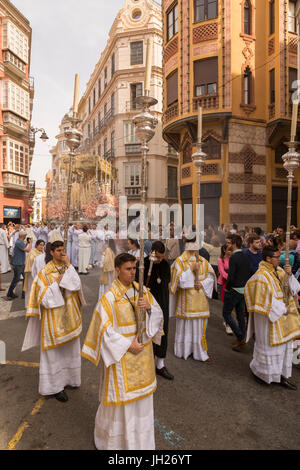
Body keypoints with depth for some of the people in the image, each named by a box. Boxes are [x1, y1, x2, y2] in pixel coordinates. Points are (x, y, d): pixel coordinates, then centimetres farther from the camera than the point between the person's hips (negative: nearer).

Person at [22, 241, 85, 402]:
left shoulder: (68, 268, 2)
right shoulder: (45, 272, -10)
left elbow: (77, 285, -15)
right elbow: (45, 297, -13)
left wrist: (68, 264, -16)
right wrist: (57, 281, -20)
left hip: (69, 316, 5)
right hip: (54, 317, -4)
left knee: (69, 349, 17)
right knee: (54, 351, 6)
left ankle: (67, 378, 37)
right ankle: (55, 386, 21)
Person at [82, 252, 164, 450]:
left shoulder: (142, 291, -2)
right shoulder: (109, 297, -18)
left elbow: (158, 314, 0)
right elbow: (104, 329, -17)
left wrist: (149, 307, -21)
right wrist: (127, 345, -18)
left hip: (143, 352, 6)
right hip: (121, 354, -5)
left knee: (141, 394, 21)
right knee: (121, 395, 11)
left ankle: (140, 436, 45)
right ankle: (114, 436, 39)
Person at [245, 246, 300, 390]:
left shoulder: (279, 271, 5)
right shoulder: (261, 276, -20)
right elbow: (267, 299, -21)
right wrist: (283, 309, -14)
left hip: (282, 317, 8)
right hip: (269, 316, -8)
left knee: (284, 344, 14)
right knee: (269, 344, 6)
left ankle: (280, 375, 29)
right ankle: (258, 371, 27)